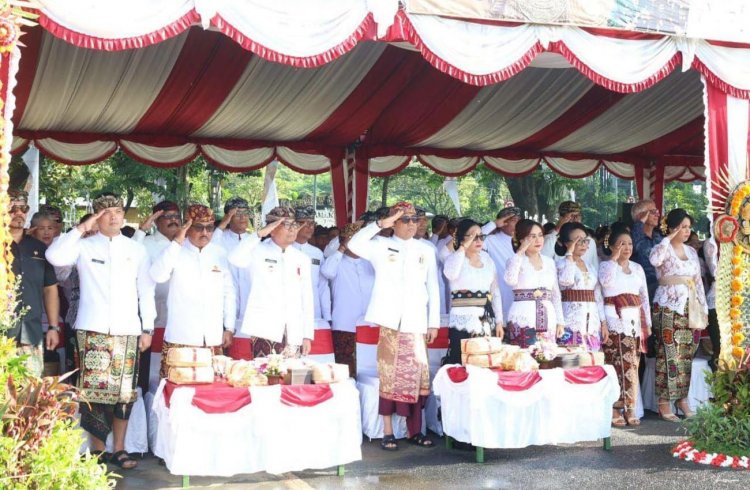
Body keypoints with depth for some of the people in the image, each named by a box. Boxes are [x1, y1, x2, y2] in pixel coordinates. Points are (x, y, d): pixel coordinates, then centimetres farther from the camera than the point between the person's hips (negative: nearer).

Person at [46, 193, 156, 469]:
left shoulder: (137, 250, 11)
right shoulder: (84, 246, 6)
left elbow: (146, 291, 10)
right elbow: (54, 256, -12)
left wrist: (148, 328, 5)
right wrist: (81, 228, -9)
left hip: (127, 330, 1)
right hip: (93, 330, -1)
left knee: (124, 392, 3)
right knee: (94, 390, -4)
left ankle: (119, 449, 13)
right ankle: (97, 449, 8)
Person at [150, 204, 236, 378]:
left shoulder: (220, 253, 10)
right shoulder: (176, 251, 1)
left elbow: (228, 292, 14)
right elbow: (157, 276, -16)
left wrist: (229, 328, 11)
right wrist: (177, 242, -15)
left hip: (213, 339, 3)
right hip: (180, 338, -3)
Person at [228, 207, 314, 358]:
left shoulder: (302, 259, 12)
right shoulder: (258, 252, 2)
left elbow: (307, 299, 11)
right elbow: (234, 259, -19)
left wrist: (308, 335, 7)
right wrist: (260, 233, -19)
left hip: (293, 334, 3)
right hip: (265, 331, -3)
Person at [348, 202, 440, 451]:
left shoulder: (426, 250, 14)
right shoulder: (381, 246, 6)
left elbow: (433, 288, 13)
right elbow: (354, 244, -12)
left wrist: (434, 322, 8)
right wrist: (380, 224, -15)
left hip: (415, 322, 3)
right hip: (389, 320, -2)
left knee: (417, 375, 2)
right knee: (389, 375, -1)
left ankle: (415, 430, 14)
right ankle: (388, 432, 6)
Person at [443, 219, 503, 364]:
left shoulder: (486, 258, 12)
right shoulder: (455, 258, -2)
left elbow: (495, 292, 16)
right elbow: (450, 273, -28)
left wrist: (499, 322, 11)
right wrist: (463, 247, -21)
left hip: (487, 321, 5)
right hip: (463, 322, -5)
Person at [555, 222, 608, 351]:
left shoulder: (591, 268, 17)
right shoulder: (561, 263, -2)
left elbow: (598, 297, 17)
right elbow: (565, 281, -24)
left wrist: (603, 323, 11)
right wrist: (570, 254, -15)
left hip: (593, 323, 6)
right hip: (572, 322, -6)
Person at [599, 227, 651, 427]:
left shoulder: (637, 268, 17)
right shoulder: (606, 265, 1)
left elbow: (644, 297, 18)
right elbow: (606, 281, -23)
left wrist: (647, 322, 13)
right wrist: (614, 258, -15)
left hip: (635, 320, 5)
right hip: (615, 320, -5)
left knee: (632, 364, 4)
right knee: (617, 363, -11)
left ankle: (629, 409, 9)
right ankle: (613, 409, -7)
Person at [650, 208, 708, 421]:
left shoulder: (691, 251, 17)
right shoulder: (663, 248, -2)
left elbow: (698, 282, 18)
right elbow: (654, 260, -28)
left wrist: (703, 309, 12)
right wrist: (669, 238, -16)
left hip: (690, 308, 6)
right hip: (668, 306, -6)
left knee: (686, 355, 6)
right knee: (669, 354, -8)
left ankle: (681, 398, 14)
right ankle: (664, 403, -4)